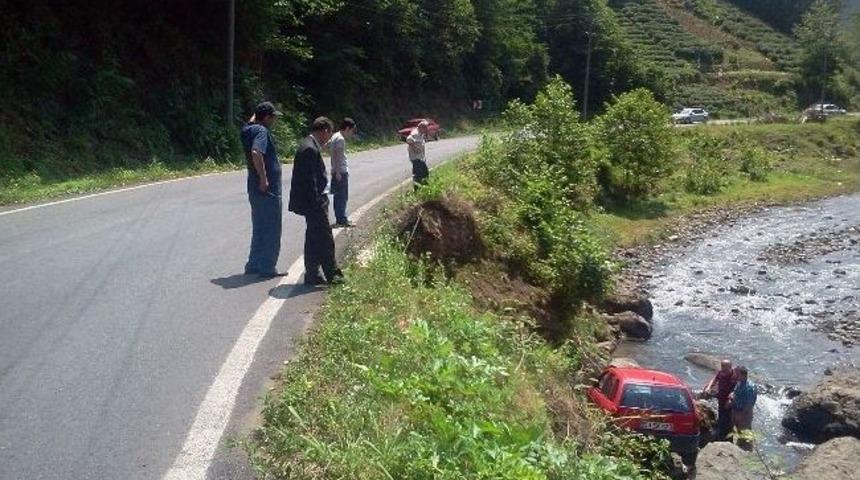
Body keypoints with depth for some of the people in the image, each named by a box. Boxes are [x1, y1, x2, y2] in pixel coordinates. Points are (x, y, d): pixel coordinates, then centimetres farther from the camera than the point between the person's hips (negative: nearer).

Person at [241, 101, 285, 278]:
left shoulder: (249, 130, 10)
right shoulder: (262, 131, -17)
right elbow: (256, 153, -34)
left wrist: (255, 115, 18)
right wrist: (263, 178, -28)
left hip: (256, 190, 9)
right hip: (268, 190, -9)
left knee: (259, 229, 18)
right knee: (271, 230, 1)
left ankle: (254, 265, 25)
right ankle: (267, 268, 7)